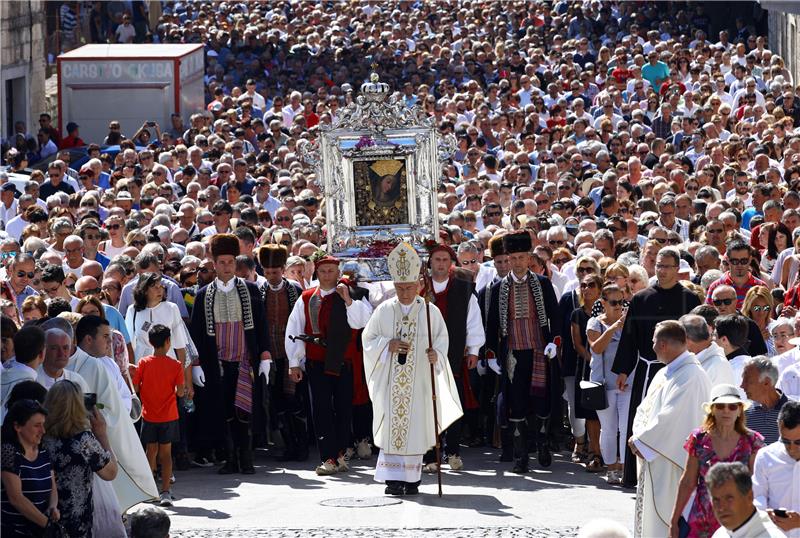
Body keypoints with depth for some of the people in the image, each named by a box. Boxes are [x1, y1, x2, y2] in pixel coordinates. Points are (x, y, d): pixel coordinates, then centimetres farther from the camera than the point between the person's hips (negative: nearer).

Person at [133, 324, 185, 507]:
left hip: (149, 416, 1)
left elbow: (135, 388, -8)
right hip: (168, 416, -1)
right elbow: (180, 392, -10)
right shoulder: (175, 365, -10)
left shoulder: (144, 363, -8)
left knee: (151, 451, 13)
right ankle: (165, 492, -2)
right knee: (166, 453, 3)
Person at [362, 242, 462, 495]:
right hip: (390, 379, 0)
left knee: (416, 426, 1)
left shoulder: (430, 311, 1)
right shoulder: (384, 310, 2)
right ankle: (393, 477, -5)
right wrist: (388, 345, -11)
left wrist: (436, 354, -15)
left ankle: (412, 478, 10)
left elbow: (442, 339, 5)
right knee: (392, 426, -5)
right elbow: (368, 338, 7)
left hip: (419, 378, 0)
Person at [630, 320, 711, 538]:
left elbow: (670, 418, -22)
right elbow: (644, 410, 14)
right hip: (652, 460, 10)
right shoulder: (663, 374, 14)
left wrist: (640, 440, -14)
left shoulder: (691, 377, -17)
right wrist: (639, 436, -5)